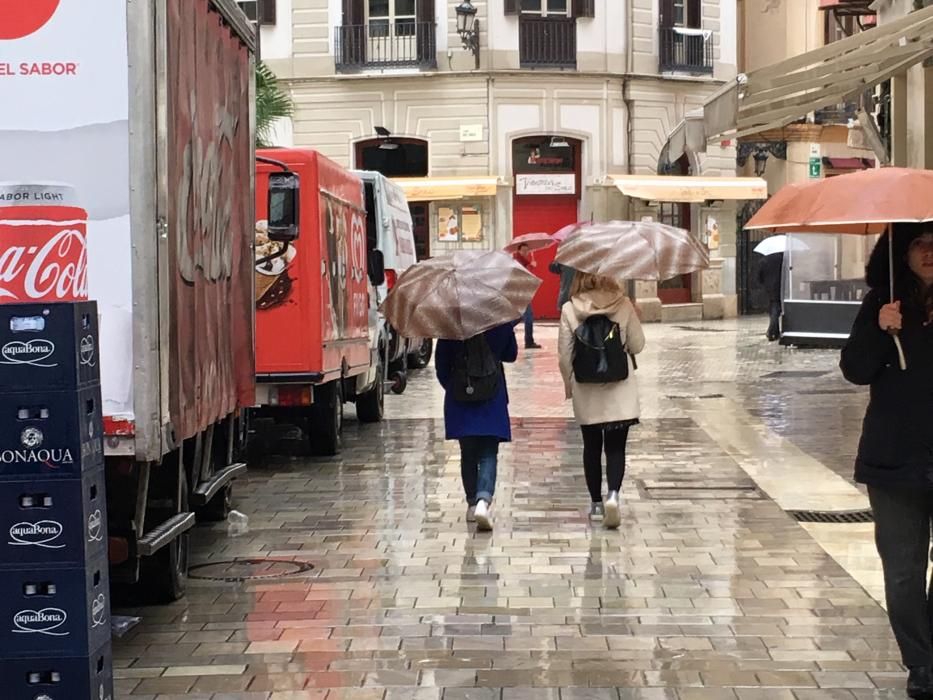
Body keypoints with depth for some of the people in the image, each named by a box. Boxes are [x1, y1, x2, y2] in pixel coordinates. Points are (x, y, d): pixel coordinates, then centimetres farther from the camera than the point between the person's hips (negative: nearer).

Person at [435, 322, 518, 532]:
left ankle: (472, 504, 19)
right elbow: (511, 355, 6)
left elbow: (441, 361, -1)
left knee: (468, 453, 13)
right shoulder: (503, 322, -8)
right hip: (493, 395, -1)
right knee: (488, 453, -1)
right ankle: (483, 500, -22)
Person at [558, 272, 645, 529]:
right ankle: (613, 494, -19)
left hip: (585, 390, 1)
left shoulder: (569, 309, -7)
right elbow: (637, 345, -1)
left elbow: (564, 354, -3)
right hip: (620, 388, -1)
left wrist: (568, 382, 12)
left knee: (592, 446, 14)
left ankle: (596, 502, 20)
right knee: (615, 447, 2)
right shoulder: (623, 305, -8)